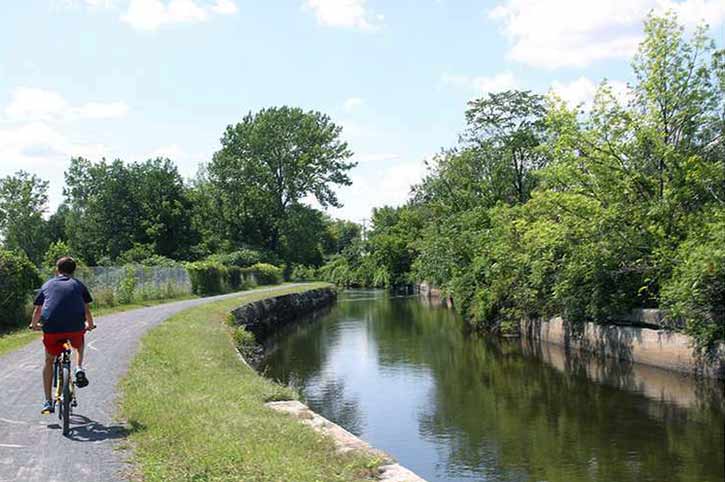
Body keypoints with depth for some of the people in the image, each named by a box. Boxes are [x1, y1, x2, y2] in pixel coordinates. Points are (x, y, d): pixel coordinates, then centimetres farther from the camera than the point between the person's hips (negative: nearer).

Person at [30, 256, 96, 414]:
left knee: (49, 361, 21)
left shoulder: (47, 285, 20)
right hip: (75, 327, 0)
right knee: (79, 345, 36)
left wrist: (34, 324, 46)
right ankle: (79, 369, 11)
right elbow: (86, 309, 23)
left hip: (51, 328, 0)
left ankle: (48, 402, 17)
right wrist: (90, 324, 41)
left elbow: (38, 309, 27)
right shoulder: (78, 285, 18)